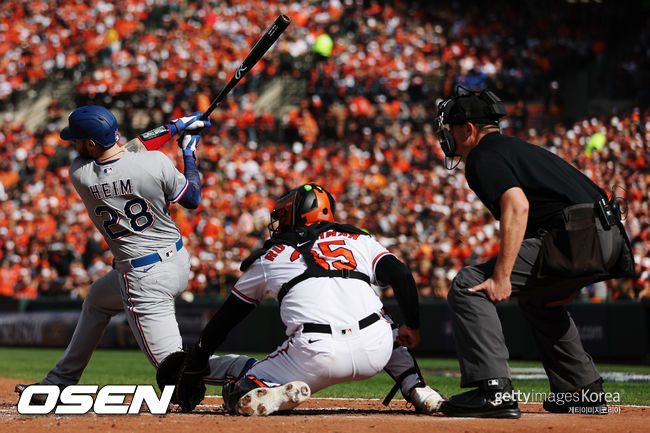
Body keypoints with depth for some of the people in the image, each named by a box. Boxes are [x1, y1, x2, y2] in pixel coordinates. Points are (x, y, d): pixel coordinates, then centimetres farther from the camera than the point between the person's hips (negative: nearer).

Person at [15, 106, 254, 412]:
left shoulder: (79, 175, -14)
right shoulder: (156, 162, -13)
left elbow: (127, 148, 3)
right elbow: (193, 199, 2)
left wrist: (173, 128, 6)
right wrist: (189, 150, 13)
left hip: (146, 280, -6)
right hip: (178, 260, 6)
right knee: (97, 299, 31)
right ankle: (59, 383, 42)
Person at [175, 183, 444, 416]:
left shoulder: (269, 257, 24)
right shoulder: (359, 240, 25)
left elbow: (223, 320, 28)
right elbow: (402, 276, 10)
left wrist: (192, 369, 35)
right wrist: (412, 327, 23)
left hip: (316, 356, -3)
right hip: (374, 351, 3)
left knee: (238, 397, 12)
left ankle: (278, 394, -21)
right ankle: (418, 391, 17)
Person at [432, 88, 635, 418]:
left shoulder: (484, 156, 1)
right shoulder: (520, 148, 31)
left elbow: (517, 206, -17)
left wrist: (501, 277, -20)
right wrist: (568, 280, 31)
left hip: (575, 238, -10)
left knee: (469, 286, -8)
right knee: (535, 295, 36)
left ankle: (494, 390, -20)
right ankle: (584, 391, 32)